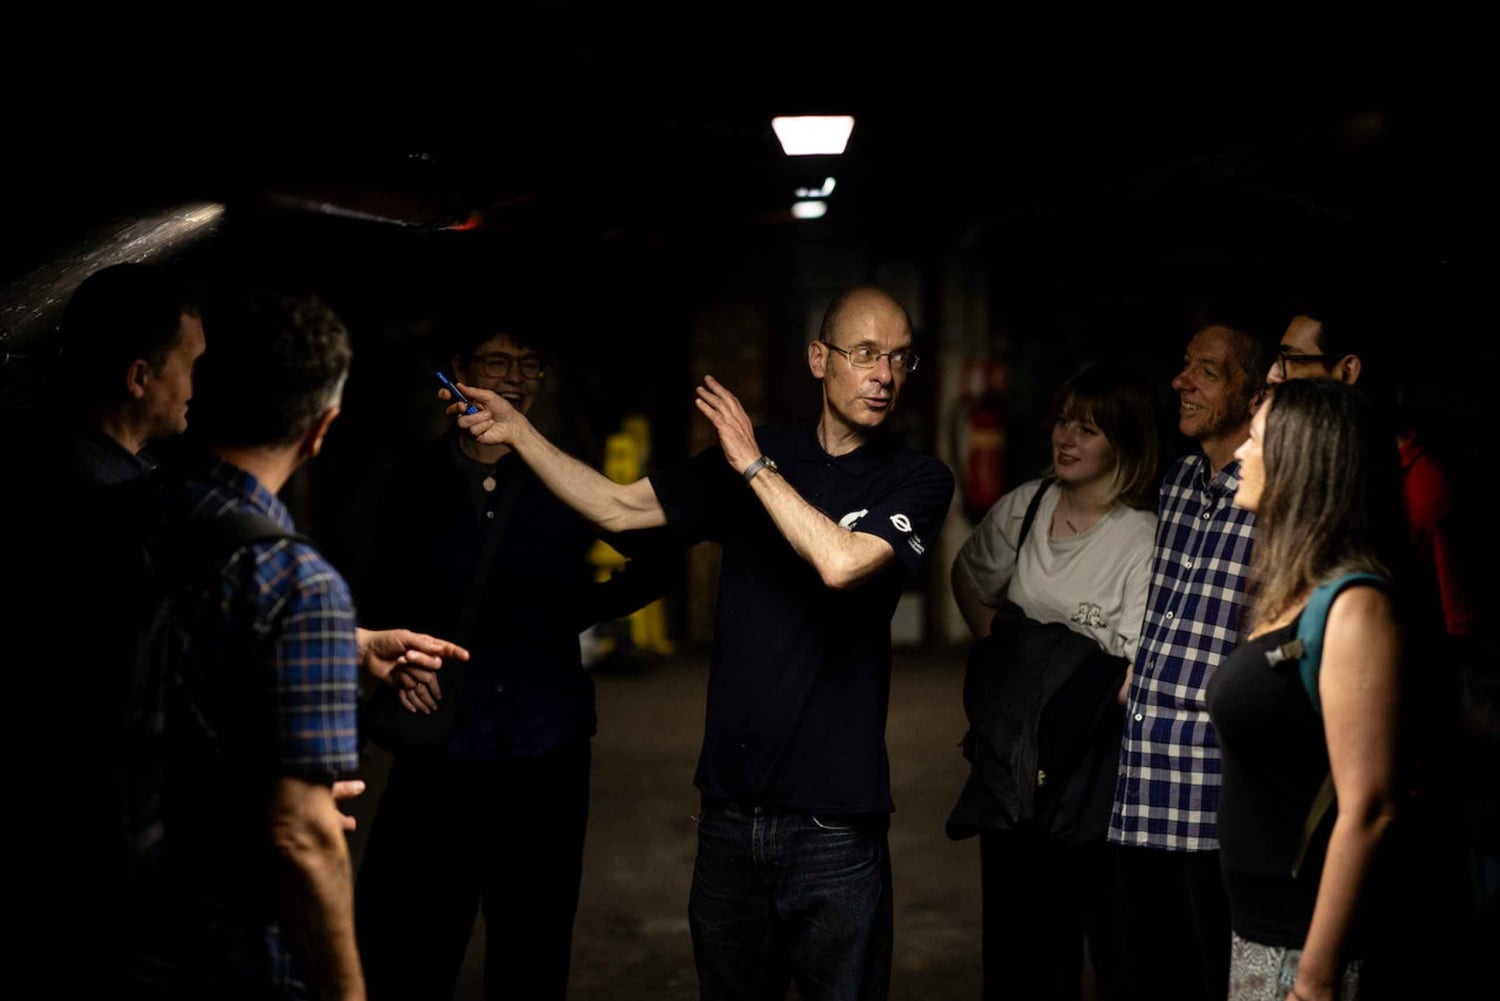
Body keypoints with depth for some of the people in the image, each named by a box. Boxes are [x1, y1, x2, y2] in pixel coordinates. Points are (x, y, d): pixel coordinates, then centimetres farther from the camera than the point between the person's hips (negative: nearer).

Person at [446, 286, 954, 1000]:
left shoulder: (917, 481, -4)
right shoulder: (753, 455, 8)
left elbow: (840, 562, -22)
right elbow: (617, 507, 10)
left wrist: (754, 466, -14)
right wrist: (518, 433, 3)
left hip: (833, 824, -4)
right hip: (730, 808, 4)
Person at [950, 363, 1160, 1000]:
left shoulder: (1143, 540, -15)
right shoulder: (1025, 506, 3)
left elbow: (1139, 675, -18)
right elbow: (969, 579, 20)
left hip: (1099, 755, -5)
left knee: (1105, 919, 0)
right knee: (1017, 916, 13)